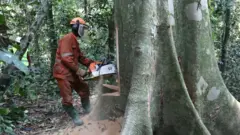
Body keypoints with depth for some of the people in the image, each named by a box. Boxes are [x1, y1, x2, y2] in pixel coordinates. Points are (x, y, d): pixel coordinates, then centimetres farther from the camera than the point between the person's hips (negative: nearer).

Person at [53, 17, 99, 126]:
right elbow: (66, 58, -24)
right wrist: (79, 70, -22)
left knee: (84, 90, 18)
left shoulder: (74, 41, 17)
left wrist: (92, 63, 6)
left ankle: (89, 112, 30)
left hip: (72, 73, 11)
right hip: (63, 74, -11)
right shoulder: (67, 38, -15)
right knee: (67, 99, -2)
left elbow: (80, 57, 20)